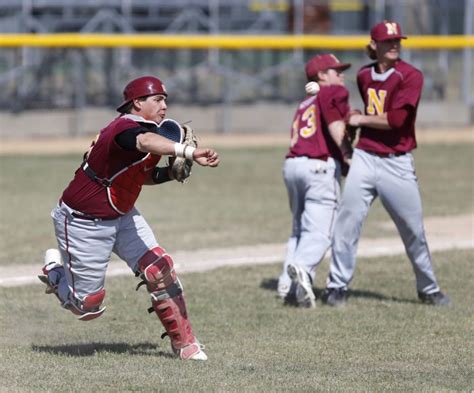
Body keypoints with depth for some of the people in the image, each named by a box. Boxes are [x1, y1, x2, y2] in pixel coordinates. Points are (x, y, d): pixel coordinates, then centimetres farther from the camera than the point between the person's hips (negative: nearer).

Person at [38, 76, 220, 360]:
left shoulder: (149, 129, 0)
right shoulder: (125, 128, -29)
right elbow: (146, 142, -54)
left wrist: (168, 173, -5)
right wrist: (188, 152, -71)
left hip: (122, 216, 9)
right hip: (85, 222, -9)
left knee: (160, 268, -9)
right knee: (88, 307, 0)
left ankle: (184, 343, 2)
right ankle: (56, 270, 30)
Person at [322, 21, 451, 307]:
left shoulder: (411, 76, -9)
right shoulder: (364, 76, 10)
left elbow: (395, 120, -17)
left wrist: (361, 120, -8)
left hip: (397, 163, -4)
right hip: (364, 157, 4)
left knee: (414, 230, 3)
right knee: (347, 223, -5)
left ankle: (429, 289, 18)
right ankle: (338, 287, 4)